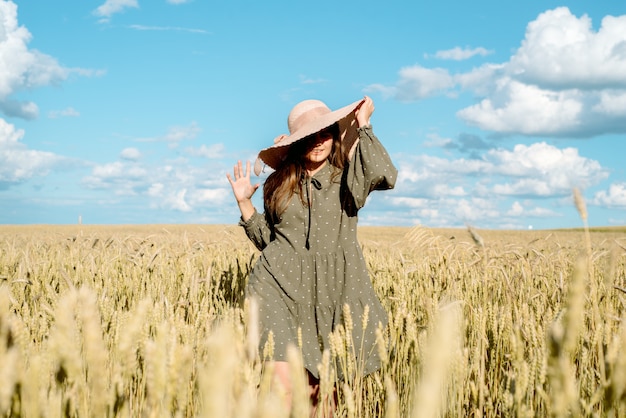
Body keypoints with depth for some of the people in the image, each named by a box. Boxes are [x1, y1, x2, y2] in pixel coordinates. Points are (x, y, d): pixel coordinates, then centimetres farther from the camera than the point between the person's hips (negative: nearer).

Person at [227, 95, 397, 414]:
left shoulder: (348, 178, 3)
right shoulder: (278, 183, 9)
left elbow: (385, 176, -20)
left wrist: (363, 126, -11)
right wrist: (244, 202, 6)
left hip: (333, 290, 0)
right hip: (279, 286, 0)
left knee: (318, 388, 6)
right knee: (285, 383, -16)